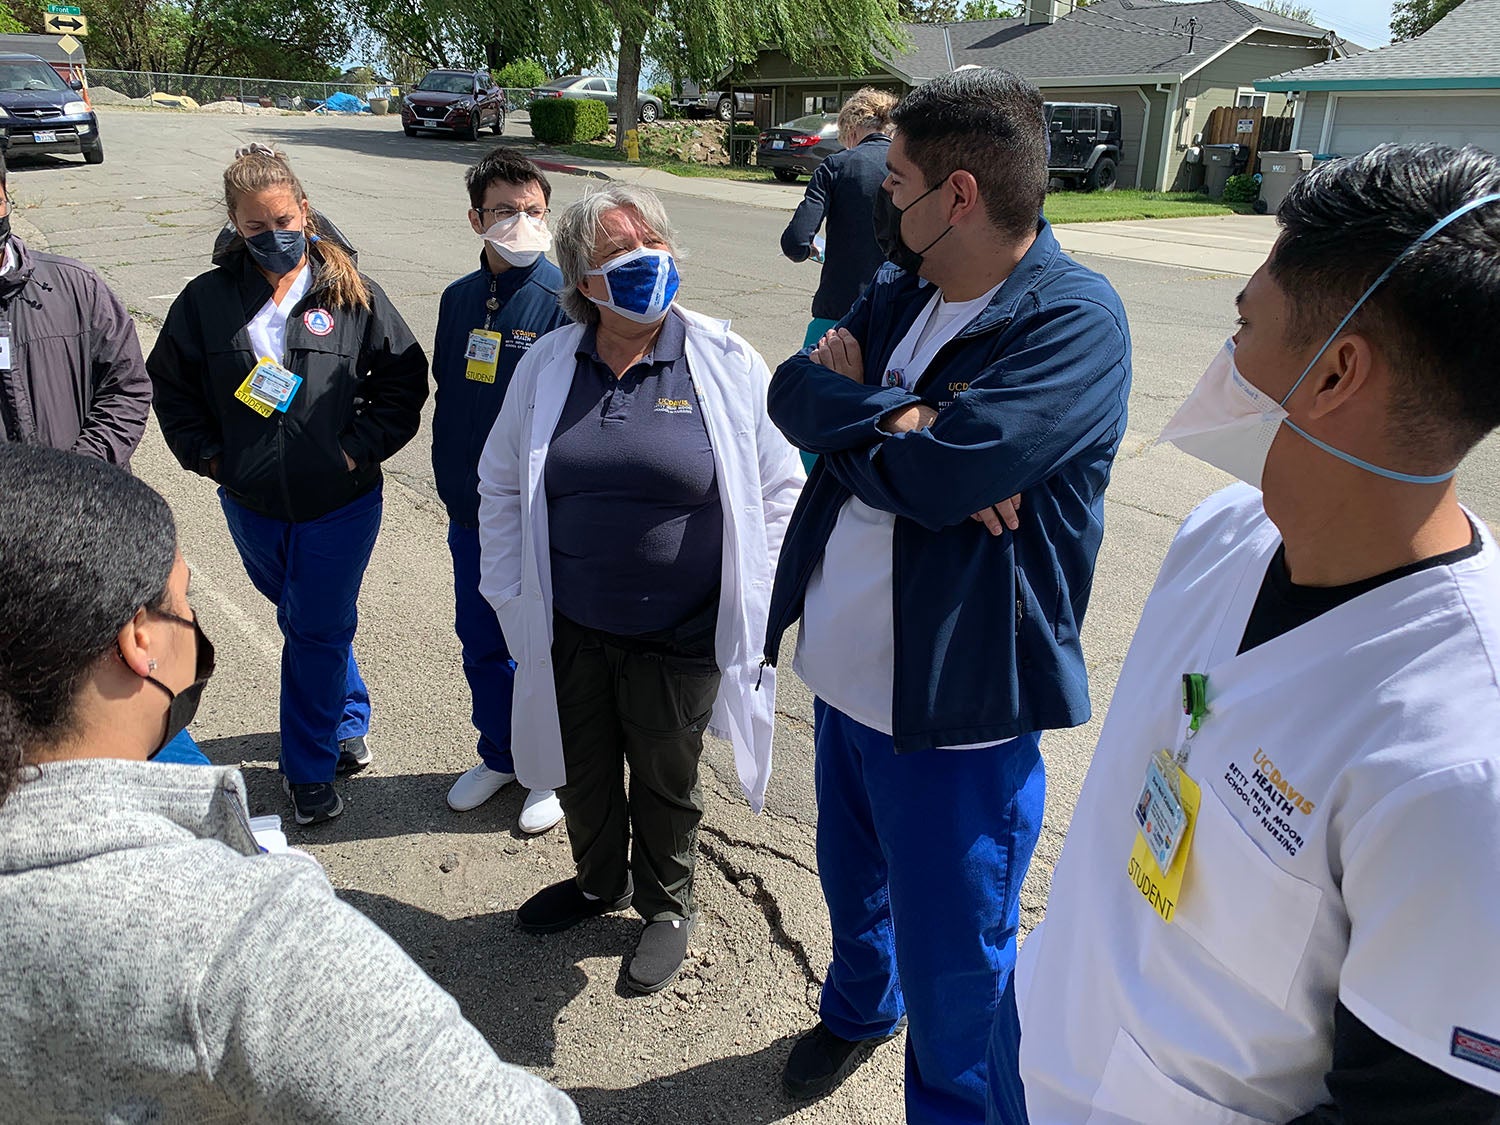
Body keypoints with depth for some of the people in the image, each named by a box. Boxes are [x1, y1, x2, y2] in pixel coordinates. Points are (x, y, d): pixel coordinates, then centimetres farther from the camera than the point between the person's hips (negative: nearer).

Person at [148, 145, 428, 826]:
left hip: (340, 502, -3)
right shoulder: (208, 299, -2)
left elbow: (405, 378, 0)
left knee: (318, 632, 5)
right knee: (305, 620, 19)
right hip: (251, 504, 3)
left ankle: (309, 768, 21)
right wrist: (207, 455, 0)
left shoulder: (350, 293, -6)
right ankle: (348, 722, 42)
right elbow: (171, 384, 10)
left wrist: (362, 446, -9)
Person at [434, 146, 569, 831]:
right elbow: (446, 395, 14)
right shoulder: (459, 299, 5)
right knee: (479, 643, 18)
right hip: (470, 516, 6)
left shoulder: (565, 301, -13)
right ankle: (499, 756, 39)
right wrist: (451, 481, 12)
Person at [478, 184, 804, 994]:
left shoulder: (727, 365, -9)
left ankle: (667, 907, 44)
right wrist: (511, 596, 5)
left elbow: (779, 490, -3)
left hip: (681, 639, -3)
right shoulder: (546, 366, -1)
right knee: (583, 774, 22)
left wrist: (750, 605, -6)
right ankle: (598, 882, 52)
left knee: (665, 784, 17)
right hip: (569, 632, 3)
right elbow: (501, 486, 10)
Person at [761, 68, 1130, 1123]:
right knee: (852, 882, 30)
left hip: (956, 709, -7)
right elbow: (793, 393, -7)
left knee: (953, 976, 9)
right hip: (842, 677, 8)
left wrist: (854, 400, -12)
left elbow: (935, 476, -29)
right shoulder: (899, 294, 5)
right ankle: (858, 1006, 58)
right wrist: (902, 422, -23)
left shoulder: (1075, 319, -19)